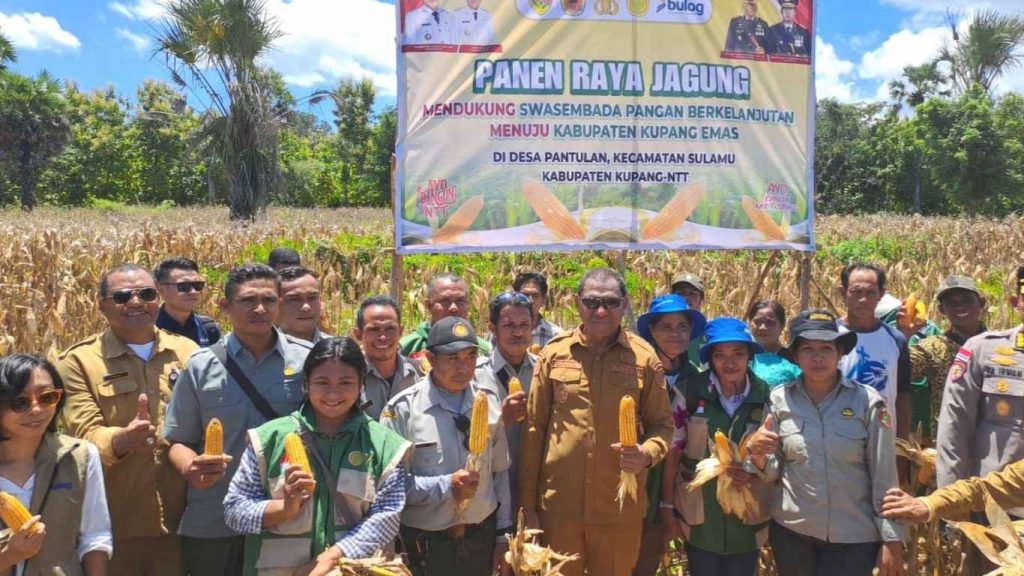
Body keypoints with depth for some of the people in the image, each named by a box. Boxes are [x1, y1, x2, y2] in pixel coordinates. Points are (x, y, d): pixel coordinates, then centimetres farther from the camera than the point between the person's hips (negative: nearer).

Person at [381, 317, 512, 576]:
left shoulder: (488, 400, 0)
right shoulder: (403, 409, -13)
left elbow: (500, 472, 7)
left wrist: (503, 534, 8)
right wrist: (446, 486, -20)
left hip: (481, 538, 4)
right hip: (425, 545, -3)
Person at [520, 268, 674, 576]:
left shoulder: (644, 357, -2)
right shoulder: (554, 353, -1)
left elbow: (661, 423, 5)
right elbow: (534, 429, 2)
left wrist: (647, 453, -17)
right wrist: (528, 504, 1)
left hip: (620, 508, 0)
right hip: (558, 505, 1)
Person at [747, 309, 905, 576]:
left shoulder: (868, 401, -8)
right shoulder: (779, 399, -4)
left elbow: (884, 476, -4)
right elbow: (772, 473, 3)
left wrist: (891, 539, -4)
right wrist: (758, 454, -17)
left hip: (854, 537, -2)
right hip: (791, 531, 2)